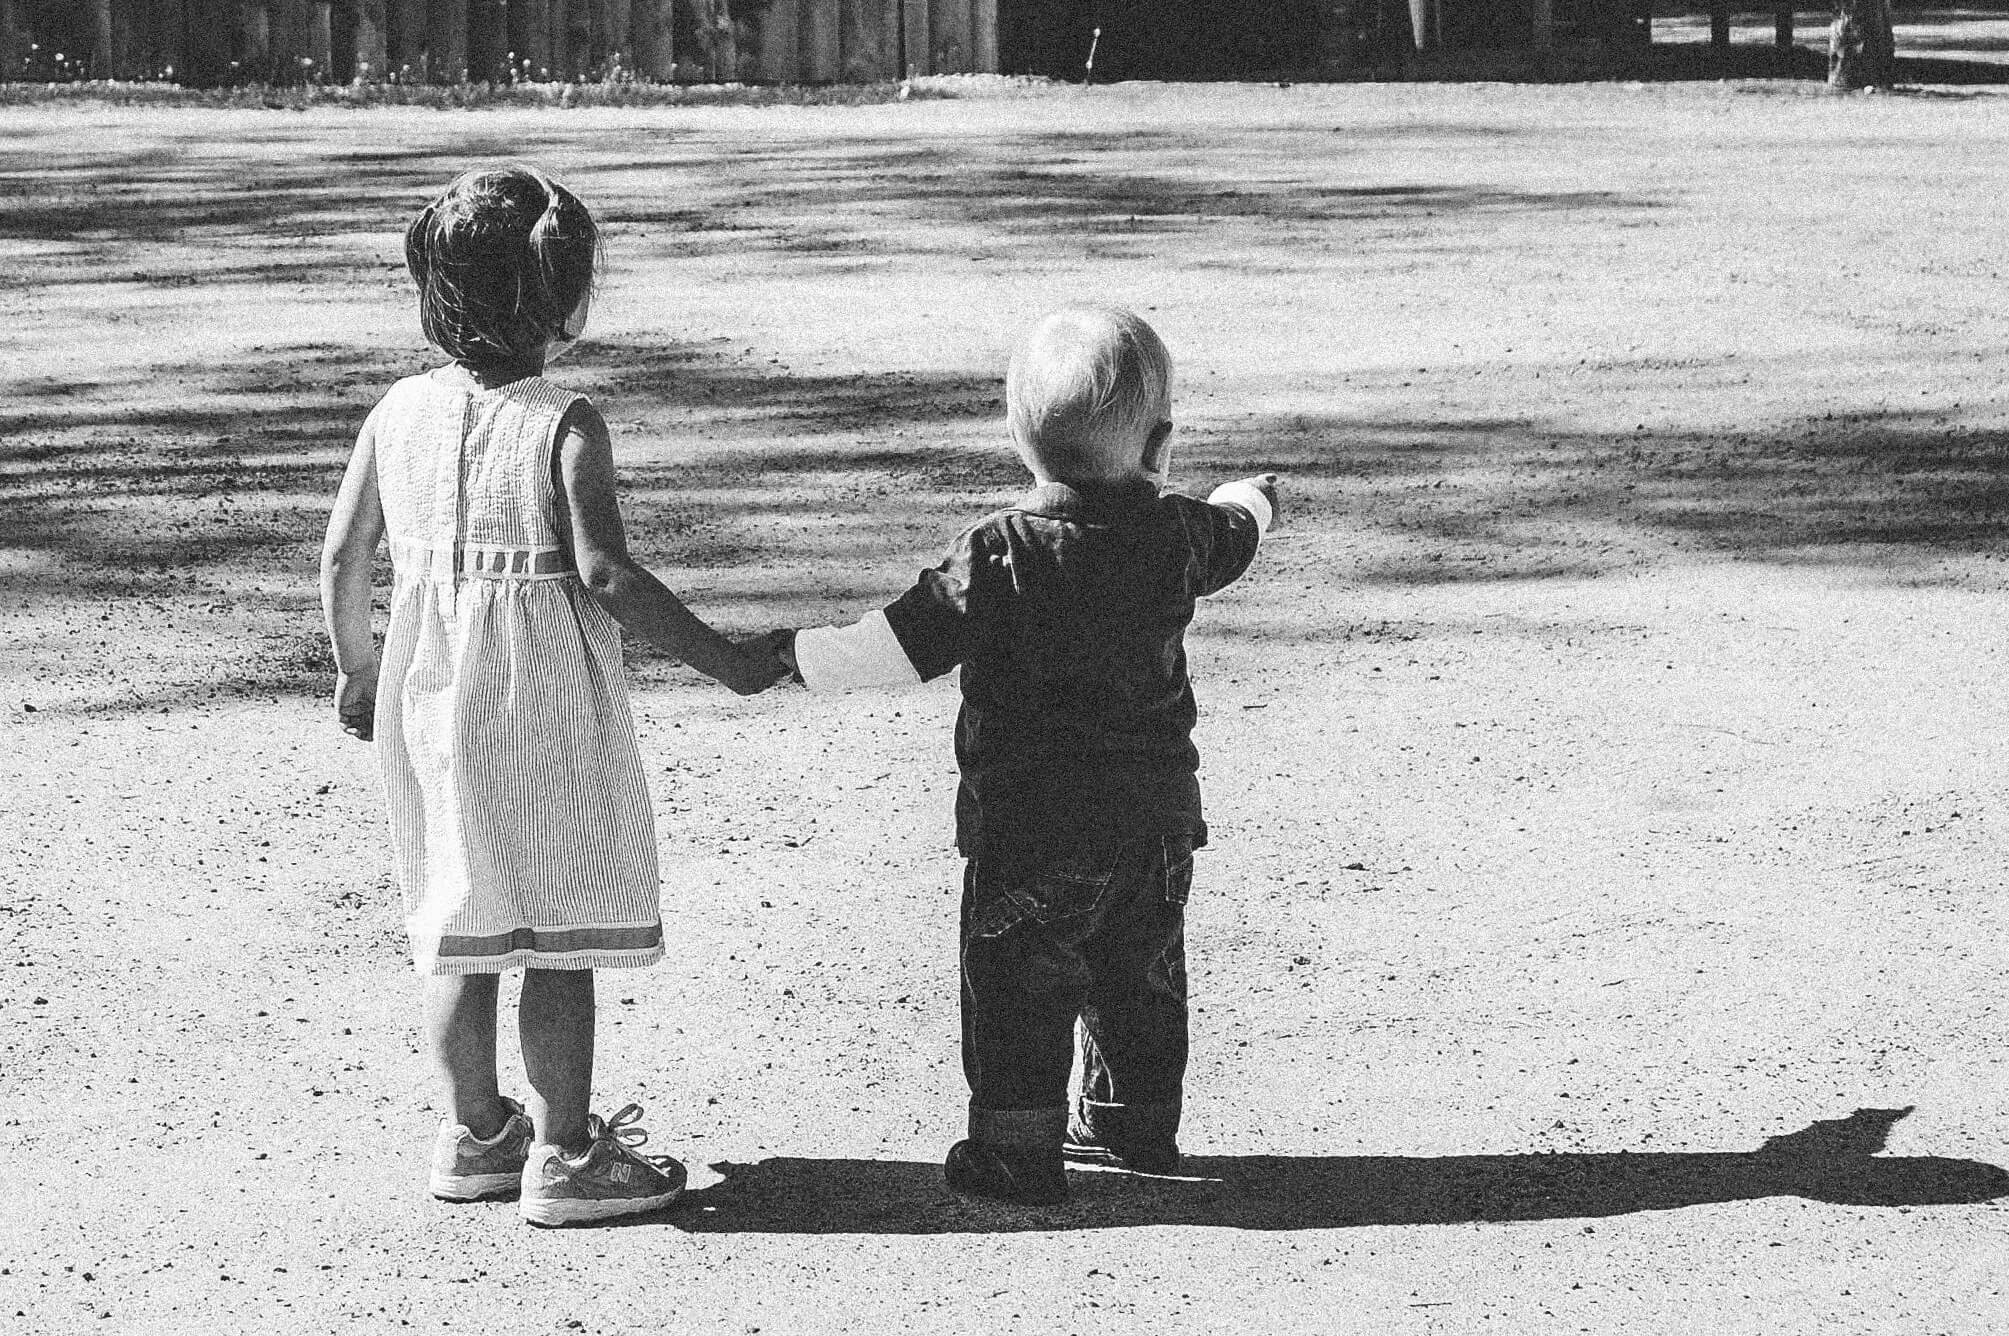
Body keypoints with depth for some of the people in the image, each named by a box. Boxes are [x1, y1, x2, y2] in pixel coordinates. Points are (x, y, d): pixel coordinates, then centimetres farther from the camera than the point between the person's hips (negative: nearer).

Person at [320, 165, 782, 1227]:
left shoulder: (399, 412, 3)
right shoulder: (566, 423, -13)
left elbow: (342, 555, 6)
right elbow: (605, 573, -20)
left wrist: (355, 665, 21)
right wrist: (724, 661, -13)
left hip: (427, 690, 6)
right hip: (542, 698, -6)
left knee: (459, 923, 15)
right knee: (563, 929, 4)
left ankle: (475, 1136, 25)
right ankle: (564, 1156, 8)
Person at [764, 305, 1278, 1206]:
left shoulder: (1000, 557, -17)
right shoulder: (1176, 538, -1)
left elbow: (899, 646, -18)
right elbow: (1229, 536, 24)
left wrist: (799, 653, -8)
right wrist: (1253, 501, 47)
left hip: (1032, 825, -5)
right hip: (1157, 814, 5)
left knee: (1018, 983, 4)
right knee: (1141, 974, 19)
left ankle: (1018, 1148, 5)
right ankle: (1134, 1121, 32)